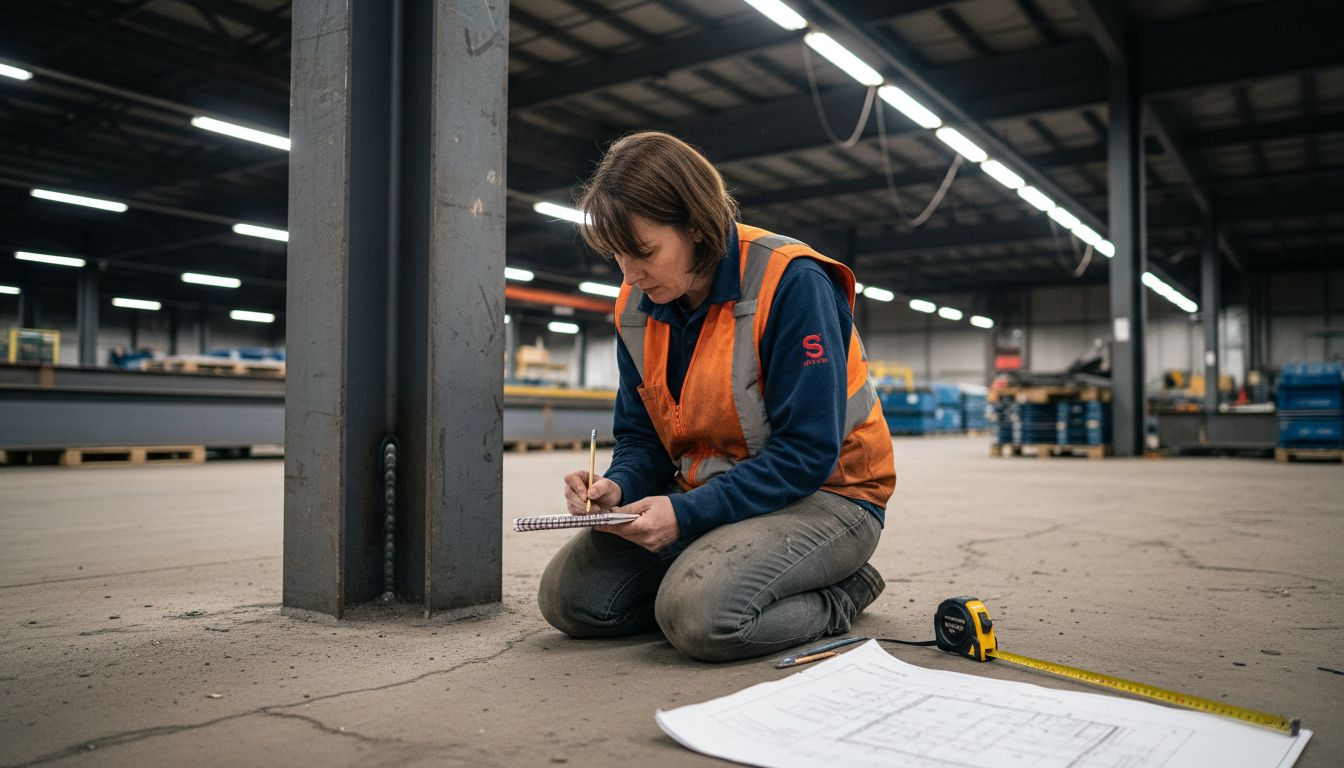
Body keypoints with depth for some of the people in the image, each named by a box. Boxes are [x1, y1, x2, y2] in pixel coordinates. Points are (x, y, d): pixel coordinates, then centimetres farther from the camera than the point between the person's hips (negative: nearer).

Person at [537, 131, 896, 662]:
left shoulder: (791, 281, -20)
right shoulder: (637, 306, 2)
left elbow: (808, 452, -22)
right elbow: (640, 436, 8)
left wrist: (689, 513, -28)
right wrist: (618, 486, -16)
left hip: (824, 495, -6)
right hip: (705, 493, 7)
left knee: (700, 616, -31)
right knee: (566, 596, -8)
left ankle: (838, 593, -3)